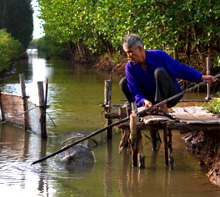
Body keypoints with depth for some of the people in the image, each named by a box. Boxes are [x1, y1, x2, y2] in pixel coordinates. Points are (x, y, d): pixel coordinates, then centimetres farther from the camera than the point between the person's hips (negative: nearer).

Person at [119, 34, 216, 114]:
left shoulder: (159, 56, -18)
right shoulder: (130, 67, -8)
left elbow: (182, 69, -12)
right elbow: (135, 92, -13)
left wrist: (201, 77, -23)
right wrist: (144, 101, -36)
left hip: (171, 97, -4)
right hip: (152, 98, 4)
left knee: (159, 72, -31)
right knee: (124, 82, -7)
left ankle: (163, 108, -27)